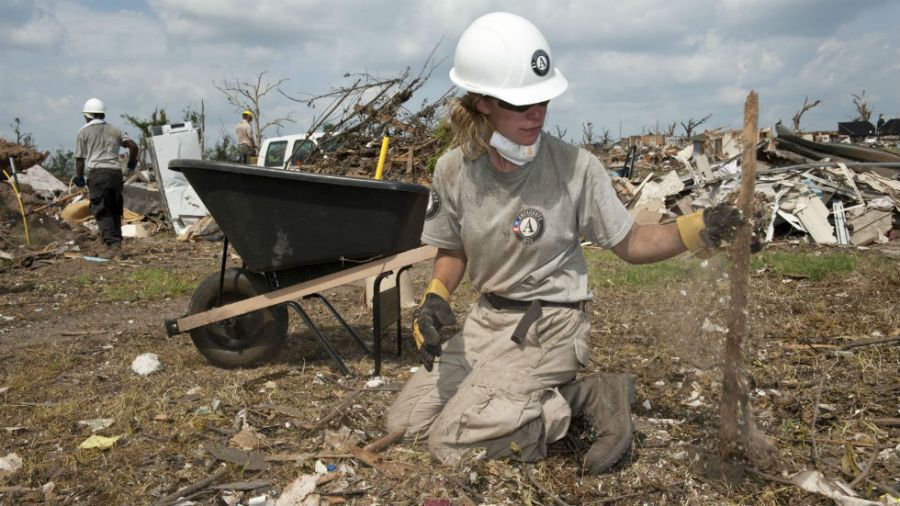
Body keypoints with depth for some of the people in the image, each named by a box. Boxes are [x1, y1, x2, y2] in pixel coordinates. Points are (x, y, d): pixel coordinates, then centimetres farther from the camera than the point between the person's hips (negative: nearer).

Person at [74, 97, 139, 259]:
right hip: (116, 173, 4)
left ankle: (114, 246, -17)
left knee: (102, 213, -4)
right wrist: (132, 163, 26)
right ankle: (117, 245, 12)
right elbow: (133, 145, 8)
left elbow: (80, 158, 4)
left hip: (97, 173, -4)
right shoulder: (114, 130, 18)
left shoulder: (83, 132, 7)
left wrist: (79, 178, 17)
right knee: (115, 211, 13)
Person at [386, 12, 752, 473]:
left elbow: (631, 245, -9)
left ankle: (585, 398, 1)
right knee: (403, 424, 9)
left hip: (549, 327, -6)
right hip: (488, 318, 6)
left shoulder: (576, 167, -20)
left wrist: (695, 230, -27)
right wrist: (434, 299, -12)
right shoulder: (453, 170, -9)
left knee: (449, 444, -12)